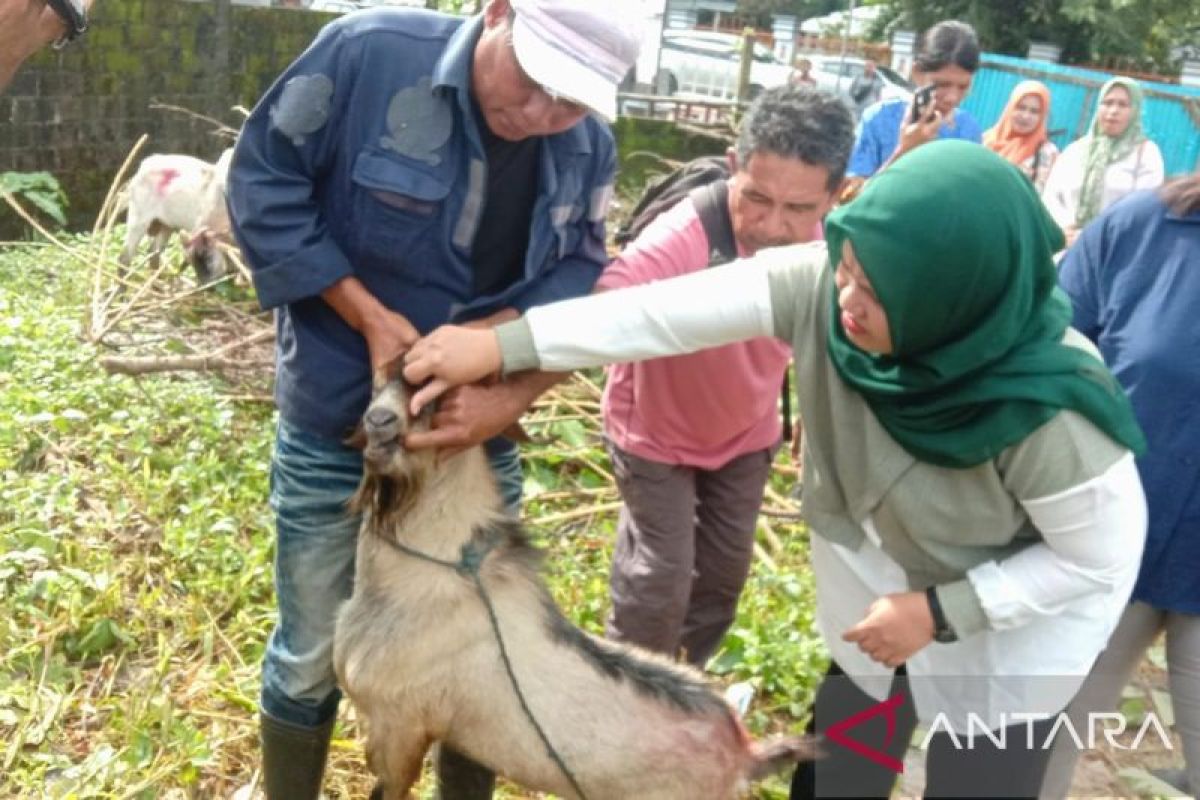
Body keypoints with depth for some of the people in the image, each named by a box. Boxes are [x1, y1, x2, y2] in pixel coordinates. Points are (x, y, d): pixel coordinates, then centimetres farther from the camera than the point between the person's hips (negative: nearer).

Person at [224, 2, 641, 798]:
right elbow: (261, 181, -13)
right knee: (313, 654, 11)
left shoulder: (588, 146, -6)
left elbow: (575, 278, -4)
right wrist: (371, 317, -19)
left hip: (476, 431, 4)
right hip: (337, 425, -3)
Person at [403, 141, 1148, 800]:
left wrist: (941, 612, -24)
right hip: (878, 584, 4)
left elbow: (1102, 558, -20)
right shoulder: (826, 286, -27)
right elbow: (674, 310, -28)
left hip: (1018, 622, -4)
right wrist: (501, 346, -29)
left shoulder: (1049, 413, -36)